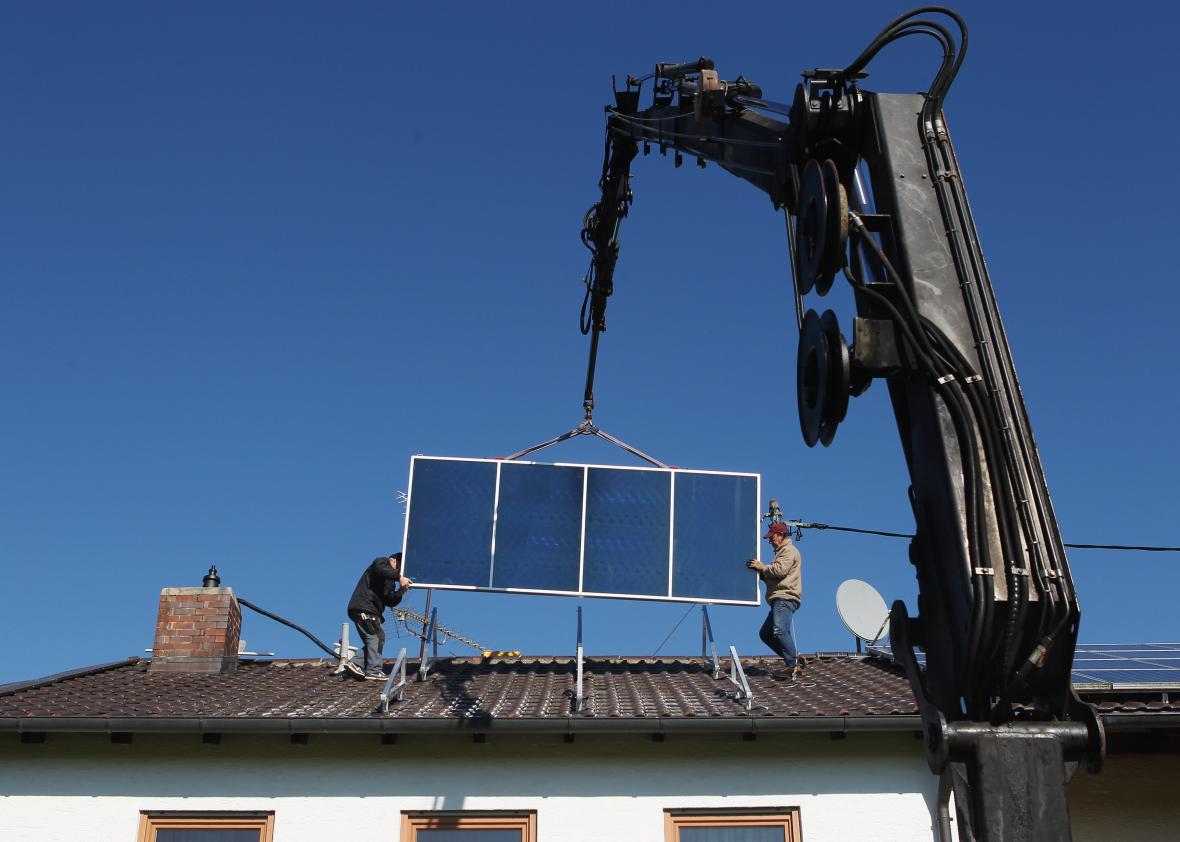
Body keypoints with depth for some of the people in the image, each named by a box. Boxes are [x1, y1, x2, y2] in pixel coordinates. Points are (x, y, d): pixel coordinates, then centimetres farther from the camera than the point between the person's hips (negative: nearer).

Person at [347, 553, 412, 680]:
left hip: (372, 612, 10)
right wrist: (399, 577, -29)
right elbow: (381, 569, -23)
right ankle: (373, 670, -22)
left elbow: (389, 602, 14)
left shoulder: (391, 582, 27)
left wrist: (400, 593, -4)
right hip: (362, 609, -10)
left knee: (379, 638, 10)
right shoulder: (382, 561, 3)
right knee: (373, 636, -16)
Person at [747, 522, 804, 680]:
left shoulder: (788, 550, -2)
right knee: (765, 633, 10)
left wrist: (761, 567, -3)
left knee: (779, 630, -25)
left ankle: (793, 666, -30)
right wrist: (760, 572, 15)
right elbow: (772, 576, 32)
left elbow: (779, 570, -17)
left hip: (785, 598, -11)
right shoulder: (782, 551, 32)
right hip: (779, 600, 11)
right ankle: (794, 659, 7)